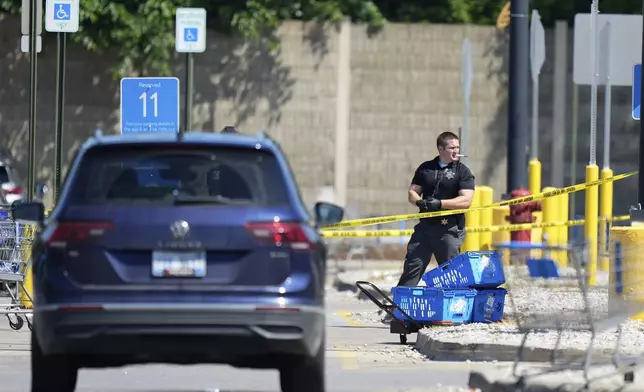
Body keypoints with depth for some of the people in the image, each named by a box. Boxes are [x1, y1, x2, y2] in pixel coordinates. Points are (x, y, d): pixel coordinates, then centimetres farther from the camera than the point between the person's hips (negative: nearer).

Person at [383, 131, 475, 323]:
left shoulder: (463, 172, 1)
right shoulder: (425, 168, 13)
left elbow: (465, 201, -10)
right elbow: (412, 193, 14)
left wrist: (439, 203, -19)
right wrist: (419, 201, -9)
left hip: (450, 229, -3)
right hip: (426, 226, 3)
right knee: (412, 267, 0)